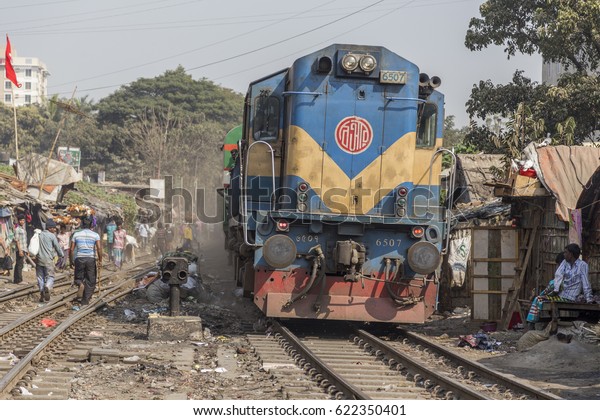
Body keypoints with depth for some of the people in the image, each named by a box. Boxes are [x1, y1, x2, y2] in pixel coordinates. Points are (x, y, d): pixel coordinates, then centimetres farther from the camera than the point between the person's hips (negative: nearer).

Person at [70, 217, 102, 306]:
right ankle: (85, 300, 5)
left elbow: (71, 249, 3)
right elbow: (99, 248, -10)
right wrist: (100, 260, -2)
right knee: (90, 281, 9)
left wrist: (71, 261, 11)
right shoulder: (95, 235, 3)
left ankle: (80, 284, -21)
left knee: (78, 278, 15)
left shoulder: (76, 234, 6)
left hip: (79, 258, 1)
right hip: (91, 259, 0)